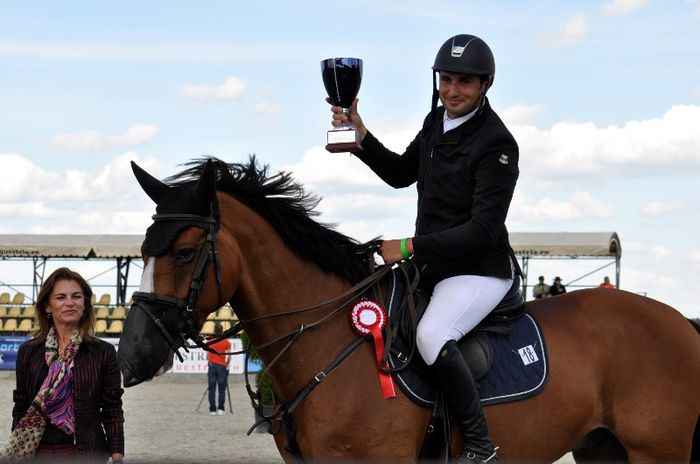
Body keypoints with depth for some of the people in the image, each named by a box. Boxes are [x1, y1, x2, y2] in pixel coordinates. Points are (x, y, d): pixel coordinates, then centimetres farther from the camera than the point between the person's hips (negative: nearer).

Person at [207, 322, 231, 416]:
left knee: (212, 389, 5)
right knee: (222, 389, 3)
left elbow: (207, 356, 4)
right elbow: (229, 357, -6)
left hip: (212, 366, 1)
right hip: (222, 366, -1)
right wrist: (226, 365, 10)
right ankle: (221, 409, -3)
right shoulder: (226, 342, -2)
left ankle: (212, 409, 3)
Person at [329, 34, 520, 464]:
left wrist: (411, 246, -21)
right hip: (433, 265, 10)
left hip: (480, 270, -9)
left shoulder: (496, 144, -19)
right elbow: (401, 174, 20)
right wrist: (360, 135, 4)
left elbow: (484, 230, -22)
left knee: (432, 334, -33)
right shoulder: (438, 120, 6)